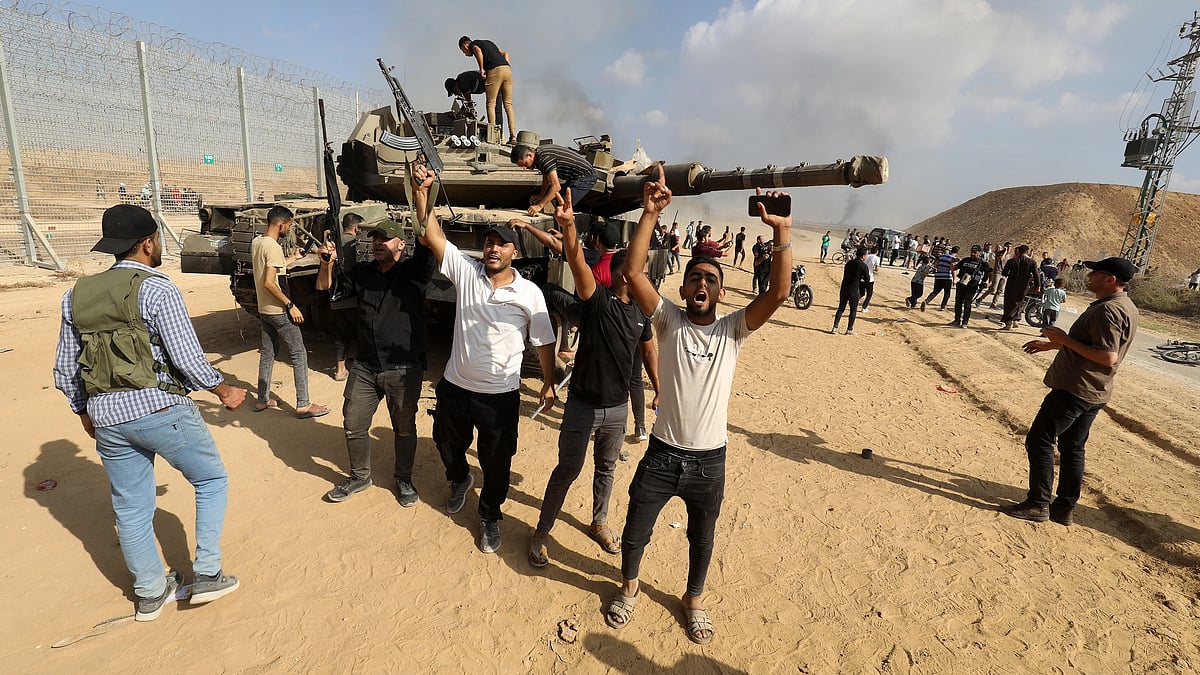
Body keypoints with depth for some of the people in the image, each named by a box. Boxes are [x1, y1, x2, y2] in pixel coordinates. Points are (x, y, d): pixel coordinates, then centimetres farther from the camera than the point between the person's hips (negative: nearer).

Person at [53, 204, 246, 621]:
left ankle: (151, 593, 32)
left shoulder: (76, 295, 8)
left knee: (130, 508, 16)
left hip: (107, 417, 6)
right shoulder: (157, 290, -12)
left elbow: (64, 370, 12)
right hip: (161, 410, -6)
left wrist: (85, 413, 25)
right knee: (211, 481, 14)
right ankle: (207, 575, 14)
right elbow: (188, 359, -15)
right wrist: (226, 392, 0)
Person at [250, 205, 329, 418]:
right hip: (278, 311, -9)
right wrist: (291, 305, -21)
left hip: (263, 309, 9)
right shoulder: (274, 247, -20)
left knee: (266, 353, 17)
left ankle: (263, 400, 25)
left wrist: (292, 258, 26)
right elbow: (269, 283, -25)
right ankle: (303, 405, -1)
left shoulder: (256, 242, 8)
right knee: (299, 354, -3)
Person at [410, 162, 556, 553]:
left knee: (497, 462, 10)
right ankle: (460, 479, 60)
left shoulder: (529, 293, -10)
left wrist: (548, 384, -1)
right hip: (455, 385, 3)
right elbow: (433, 234, -13)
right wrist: (421, 191, -24)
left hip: (500, 394, -3)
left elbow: (544, 342, -3)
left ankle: (490, 516, 37)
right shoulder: (465, 270, -6)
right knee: (447, 442, 26)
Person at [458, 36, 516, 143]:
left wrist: (481, 69, -7)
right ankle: (513, 137, -4)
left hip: (495, 70, -7)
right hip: (508, 69, 7)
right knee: (508, 104, 4)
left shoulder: (473, 44, 12)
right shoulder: (488, 43, 35)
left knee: (491, 104, -3)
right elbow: (505, 54, 31)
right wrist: (506, 67, 18)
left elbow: (478, 51, -12)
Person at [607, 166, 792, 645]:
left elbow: (778, 293, -20)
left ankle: (694, 599, 50)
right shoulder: (669, 321, -7)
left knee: (702, 539, 22)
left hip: (709, 460, 1)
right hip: (661, 454, 0)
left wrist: (782, 232, -29)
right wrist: (650, 214, -28)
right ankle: (629, 588, 47)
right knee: (635, 532, 16)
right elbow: (633, 272, -20)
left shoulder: (732, 330, -5)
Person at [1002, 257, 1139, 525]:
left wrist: (1064, 339, -22)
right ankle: (1064, 508, 23)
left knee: (1039, 441, -3)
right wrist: (1053, 345, 23)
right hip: (1095, 393, 10)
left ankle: (1038, 505, 4)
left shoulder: (1107, 310, -20)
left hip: (1074, 390, -10)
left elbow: (1108, 357, -26)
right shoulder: (1126, 307, 14)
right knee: (1072, 447, 16)